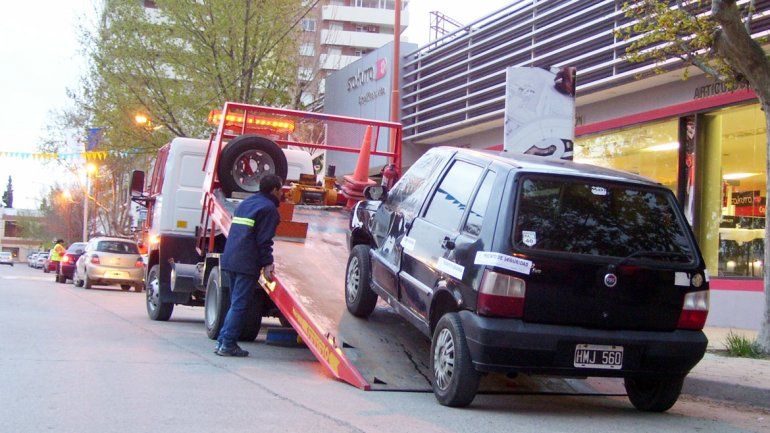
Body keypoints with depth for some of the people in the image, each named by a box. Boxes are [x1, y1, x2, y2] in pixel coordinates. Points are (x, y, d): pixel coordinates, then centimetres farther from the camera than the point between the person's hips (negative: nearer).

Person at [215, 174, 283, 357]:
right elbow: (264, 239, -14)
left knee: (235, 303, 16)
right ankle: (227, 344, -7)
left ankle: (223, 341, 15)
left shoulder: (245, 203, 20)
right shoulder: (268, 208, -7)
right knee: (240, 305, -6)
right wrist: (267, 263, -13)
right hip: (247, 264, -9)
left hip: (230, 260, 9)